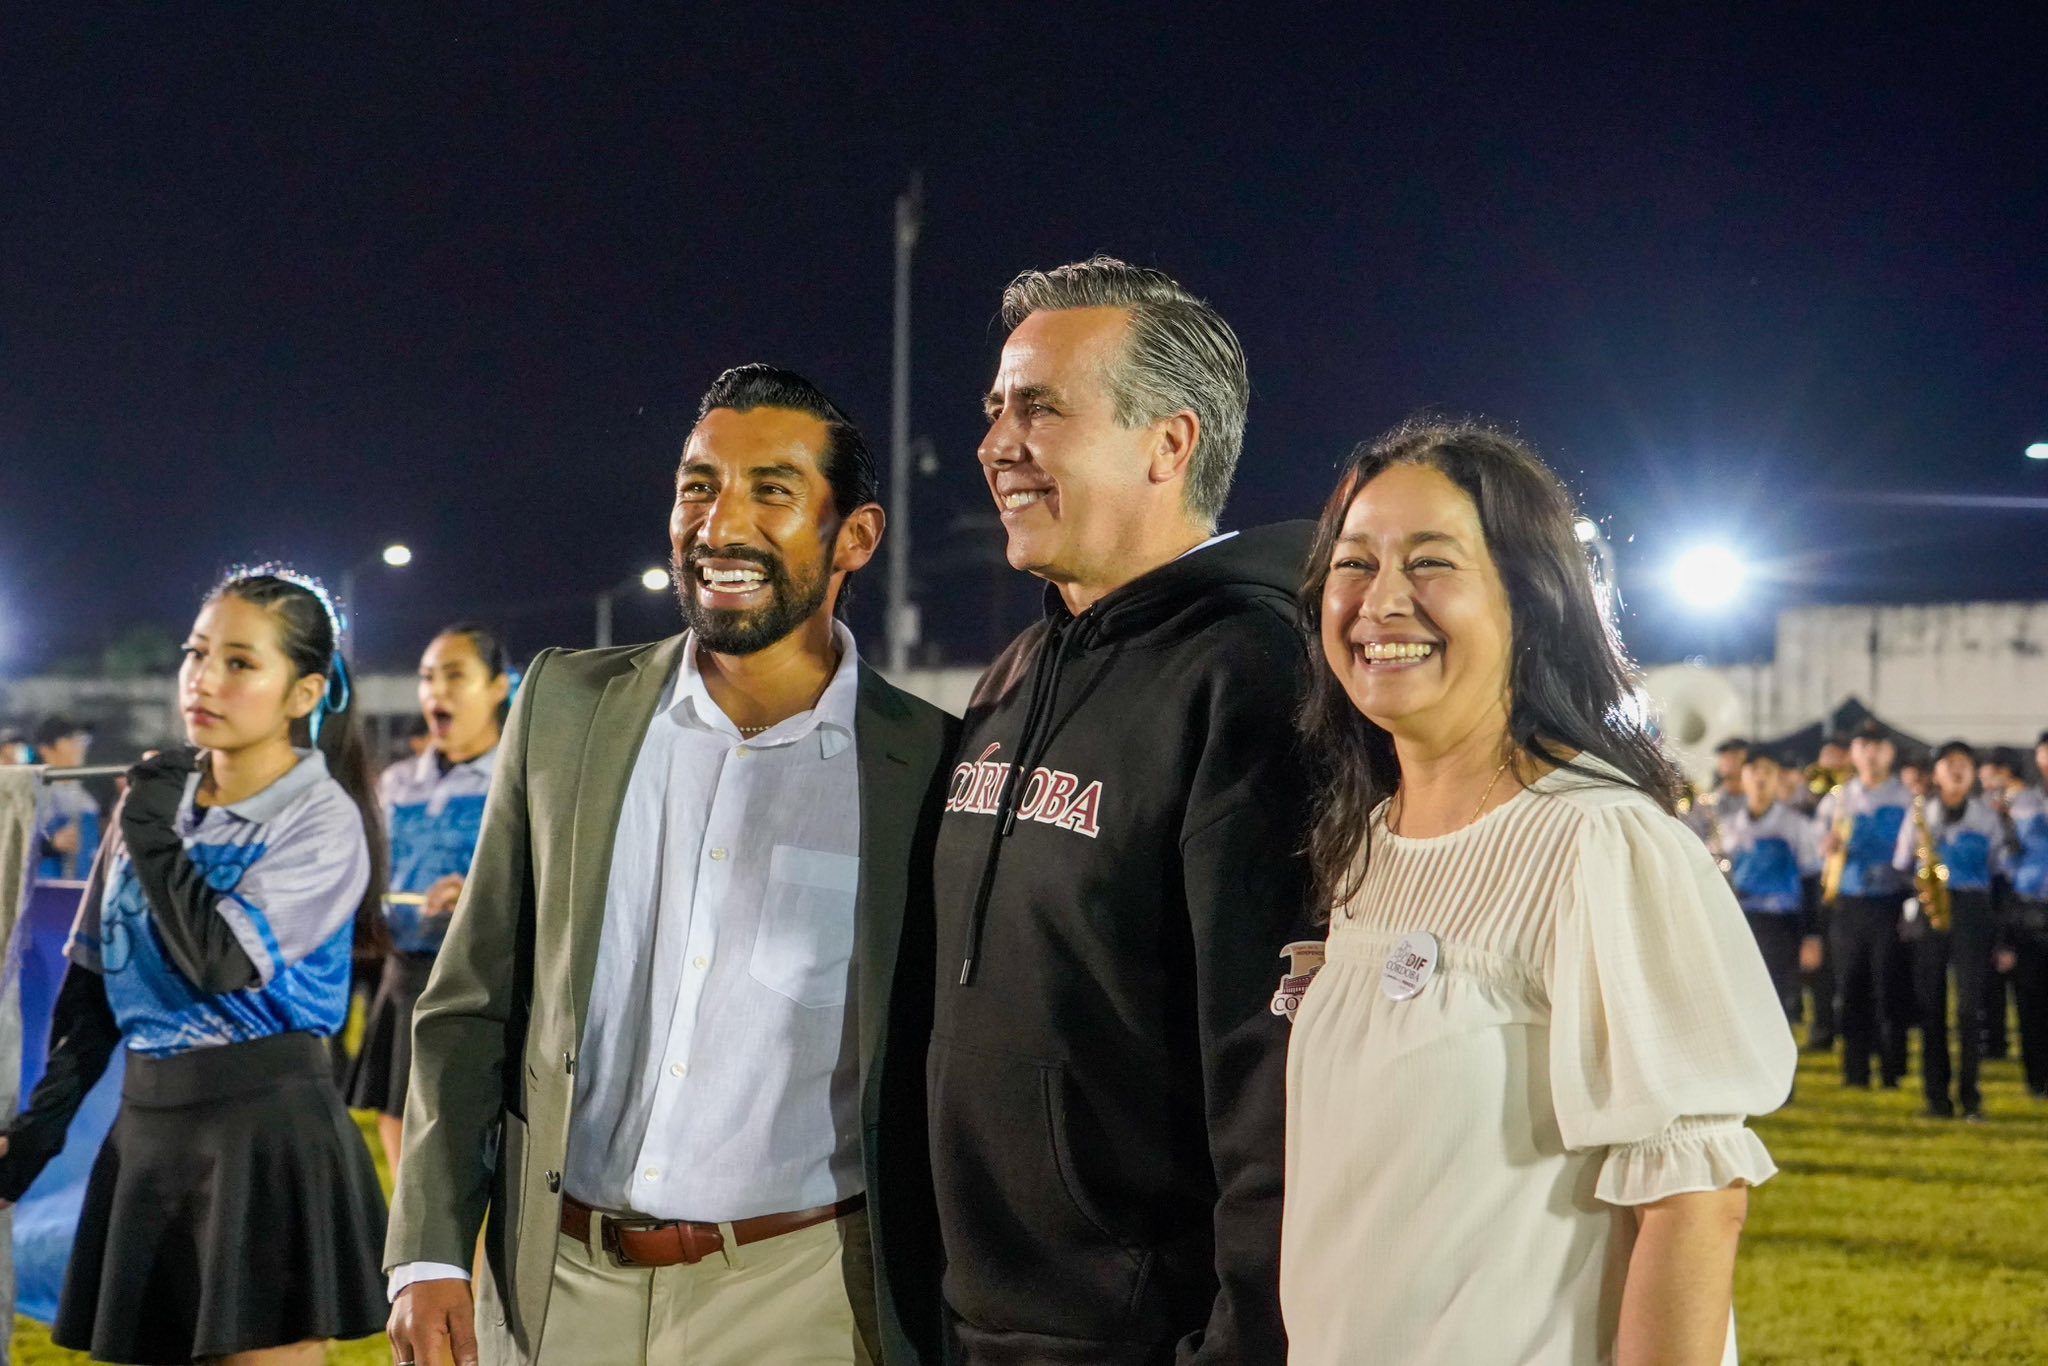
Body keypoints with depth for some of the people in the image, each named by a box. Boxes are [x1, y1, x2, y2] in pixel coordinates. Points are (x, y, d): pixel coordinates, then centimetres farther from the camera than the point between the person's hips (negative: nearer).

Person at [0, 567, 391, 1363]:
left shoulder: (322, 819, -8)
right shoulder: (157, 800, 9)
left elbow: (222, 961, -21)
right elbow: (94, 982, 15)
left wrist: (152, 834, -11)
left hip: (267, 1125, -6)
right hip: (147, 1123, 6)